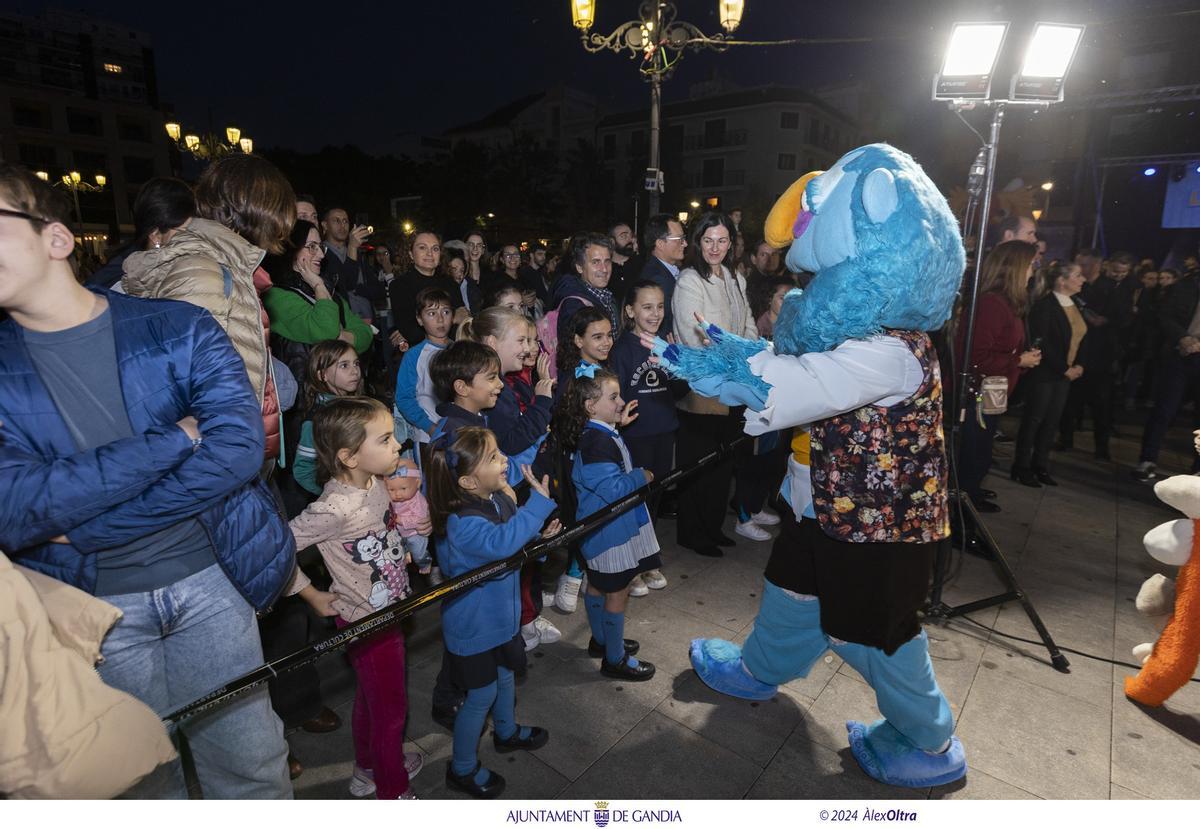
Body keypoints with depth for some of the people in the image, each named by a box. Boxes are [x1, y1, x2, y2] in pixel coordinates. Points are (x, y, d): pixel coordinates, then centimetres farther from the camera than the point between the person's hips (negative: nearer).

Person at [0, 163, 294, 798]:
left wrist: (85, 529, -17)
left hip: (207, 579, -1)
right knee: (141, 779, 19)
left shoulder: (178, 329, -6)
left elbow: (238, 449, -19)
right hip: (91, 608, 1)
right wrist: (174, 438, -22)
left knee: (250, 766, 11)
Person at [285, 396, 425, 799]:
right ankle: (394, 793, 32)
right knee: (391, 706, 9)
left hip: (388, 609, 8)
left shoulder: (375, 483, -6)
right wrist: (312, 595, -18)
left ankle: (369, 768, 51)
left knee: (371, 696, 27)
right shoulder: (335, 507, -32)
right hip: (366, 619, -8)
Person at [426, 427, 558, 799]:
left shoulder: (500, 499, -7)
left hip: (500, 611, 8)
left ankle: (507, 732, 55)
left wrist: (539, 536, -7)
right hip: (473, 625, -8)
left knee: (505, 674, 27)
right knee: (482, 694, 9)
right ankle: (463, 768, 34)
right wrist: (539, 502, -50)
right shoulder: (461, 521, -33)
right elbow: (500, 543, -52)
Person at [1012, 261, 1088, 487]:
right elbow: (1042, 344, -18)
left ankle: (1040, 465, 20)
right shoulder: (1045, 306, -14)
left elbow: (1082, 338, 15)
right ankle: (1021, 467, 11)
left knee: (1052, 421, 10)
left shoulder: (1075, 305, 8)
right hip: (1043, 373, -7)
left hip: (1066, 373, 7)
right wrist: (1064, 369, -14)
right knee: (1033, 419, 1)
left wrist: (1078, 365, 2)